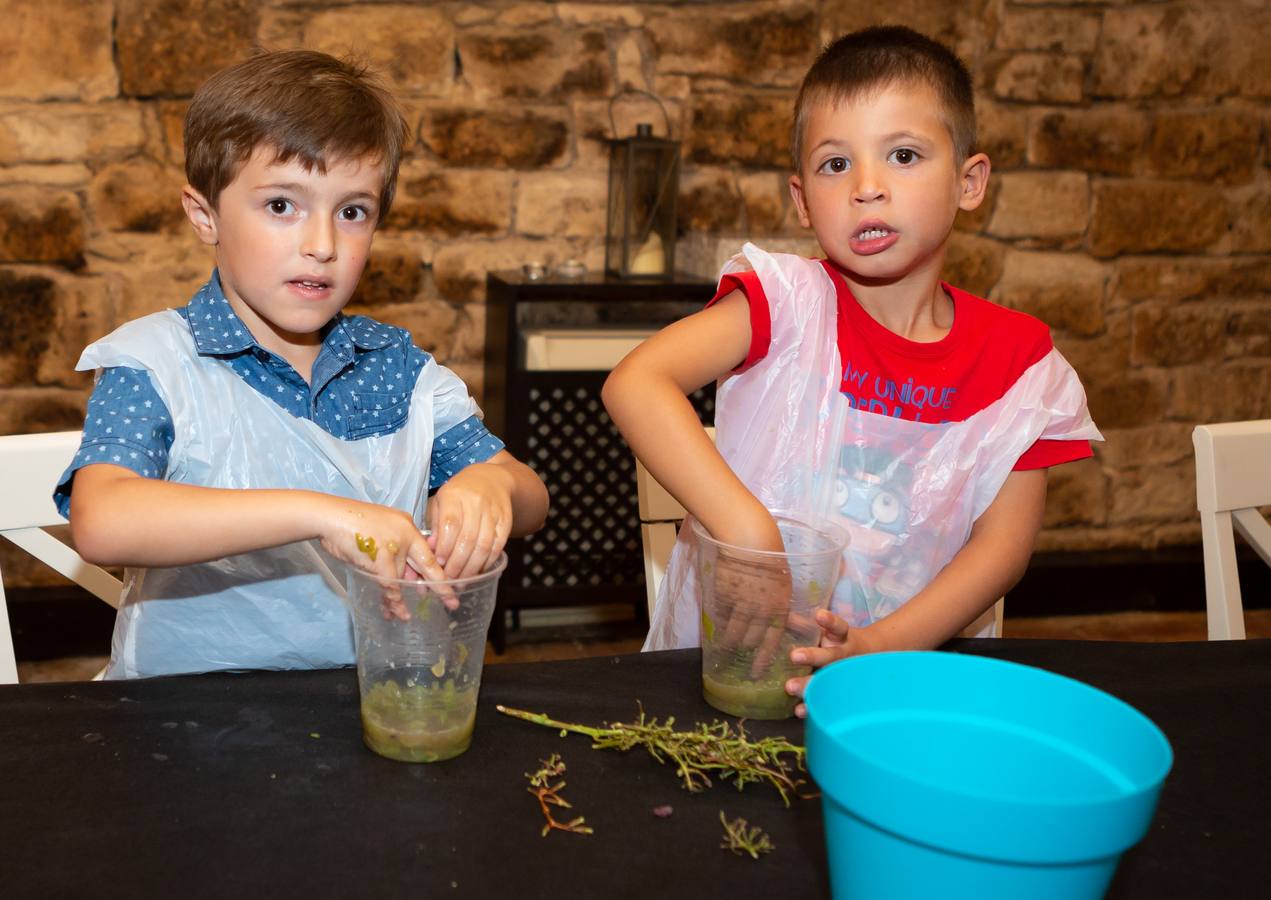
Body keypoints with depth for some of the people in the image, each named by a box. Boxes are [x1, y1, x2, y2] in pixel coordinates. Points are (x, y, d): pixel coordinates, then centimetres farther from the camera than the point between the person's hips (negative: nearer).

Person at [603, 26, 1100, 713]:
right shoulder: (789, 300, -7)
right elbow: (634, 385, -22)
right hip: (726, 655, -2)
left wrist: (884, 647, -18)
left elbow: (1005, 541, -3)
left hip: (915, 661, 2)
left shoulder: (1018, 358, 2)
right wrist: (748, 531, -31)